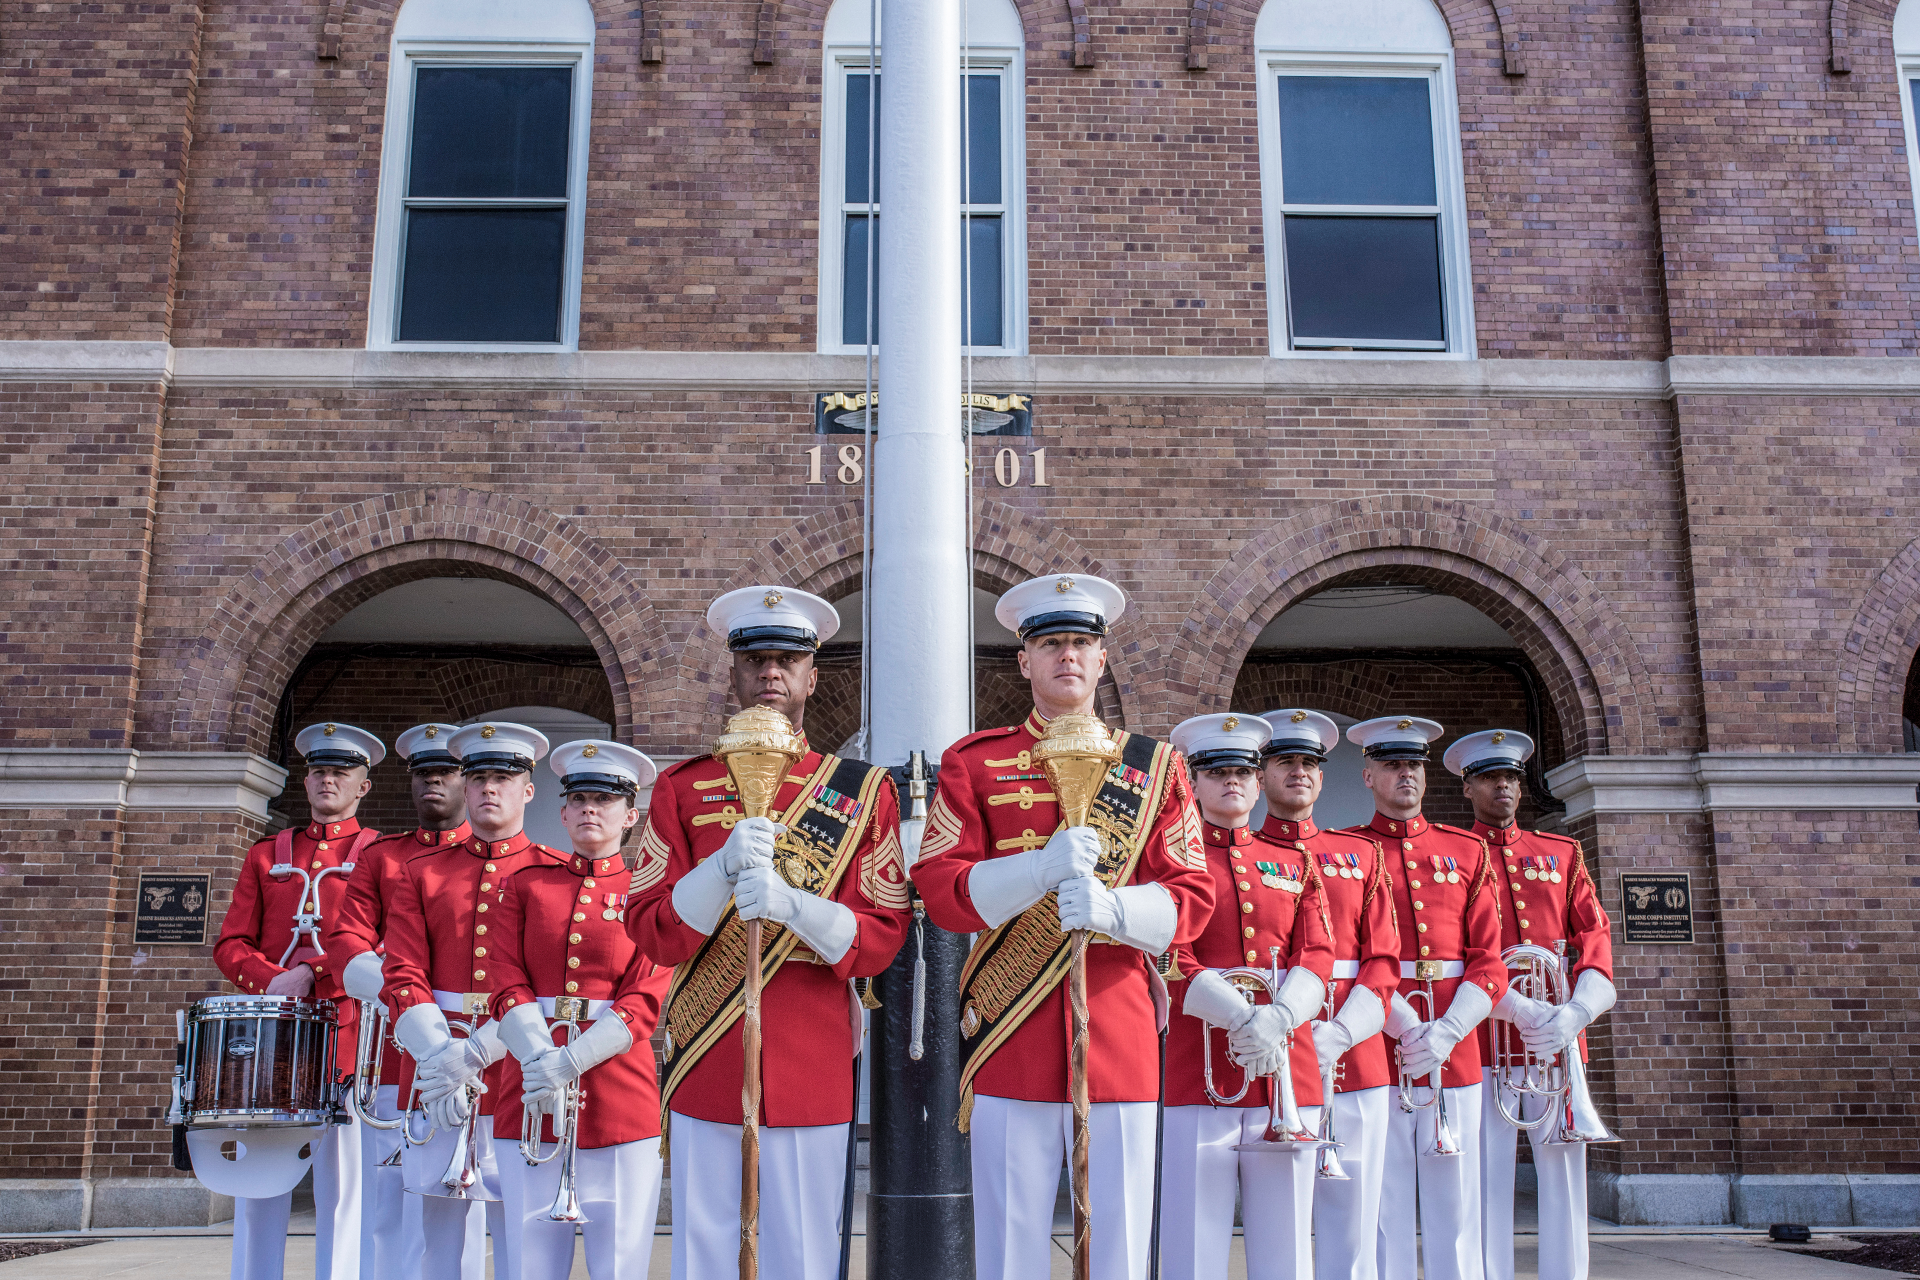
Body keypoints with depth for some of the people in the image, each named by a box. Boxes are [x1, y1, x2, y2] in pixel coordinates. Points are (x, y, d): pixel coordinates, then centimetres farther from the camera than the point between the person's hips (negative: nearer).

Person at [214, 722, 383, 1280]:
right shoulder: (266, 856, 16)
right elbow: (230, 944, 10)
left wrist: (311, 976, -16)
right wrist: (274, 981, -9)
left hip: (343, 1033, -3)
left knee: (340, 1186, 1)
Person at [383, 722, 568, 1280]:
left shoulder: (556, 873, 4)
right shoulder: (420, 873, 12)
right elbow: (402, 976, 3)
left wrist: (475, 1053, -15)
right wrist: (440, 1060, -12)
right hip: (436, 1081, 2)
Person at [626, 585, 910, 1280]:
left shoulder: (864, 791, 4)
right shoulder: (682, 788, 6)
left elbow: (883, 938, 0)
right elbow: (649, 930, 0)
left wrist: (791, 903, -17)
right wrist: (723, 869, -18)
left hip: (813, 1073, 0)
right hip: (705, 1068, 1)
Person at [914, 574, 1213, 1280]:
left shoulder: (1155, 766, 10)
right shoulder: (973, 763, 6)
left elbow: (1193, 897, 4)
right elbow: (938, 885, -3)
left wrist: (1111, 908, -17)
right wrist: (1042, 869, -19)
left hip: (1119, 1031, 1)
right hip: (1011, 1036, -1)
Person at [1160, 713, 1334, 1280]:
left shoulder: (1294, 862, 17)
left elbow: (1318, 956, 5)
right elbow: (1174, 962, -5)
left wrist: (1277, 1019, -14)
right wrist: (1242, 1019, -19)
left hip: (1288, 1072, 4)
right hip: (1200, 1075, -3)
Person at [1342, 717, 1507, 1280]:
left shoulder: (1468, 851, 12)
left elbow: (1490, 962, 5)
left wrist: (1445, 1034, -9)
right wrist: (1405, 1027, -14)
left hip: (1455, 1056, 2)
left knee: (1456, 1211, 5)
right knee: (1384, 1216, 1)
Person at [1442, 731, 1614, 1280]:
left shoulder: (1563, 854, 16)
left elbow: (1596, 943, 5)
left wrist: (1574, 1013, -14)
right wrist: (1521, 1010, -19)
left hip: (1560, 1036, 3)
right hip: (1483, 1041, -3)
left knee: (1565, 1174, 4)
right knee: (1489, 1179, -1)